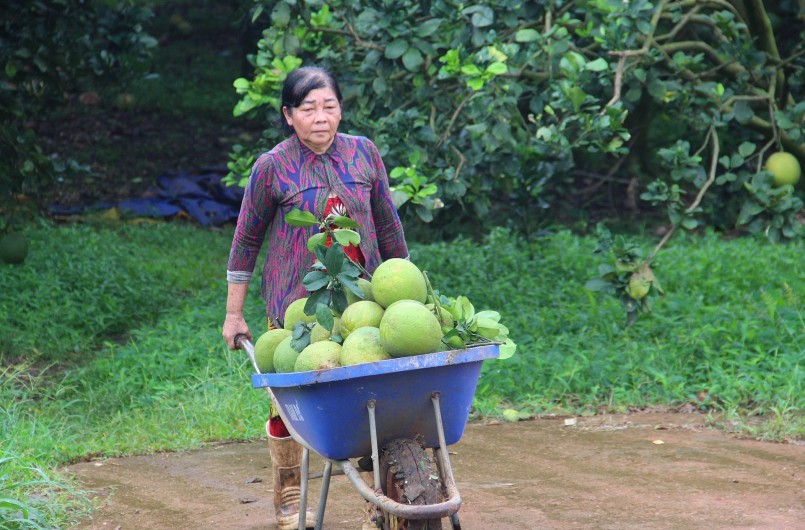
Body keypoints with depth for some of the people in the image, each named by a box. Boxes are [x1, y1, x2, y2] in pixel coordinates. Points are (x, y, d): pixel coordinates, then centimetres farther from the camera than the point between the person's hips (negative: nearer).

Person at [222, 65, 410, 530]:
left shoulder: (364, 153, 2)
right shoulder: (272, 167, -6)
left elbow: (388, 224, 13)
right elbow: (247, 241, 3)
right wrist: (234, 314, 5)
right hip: (296, 301, -2)